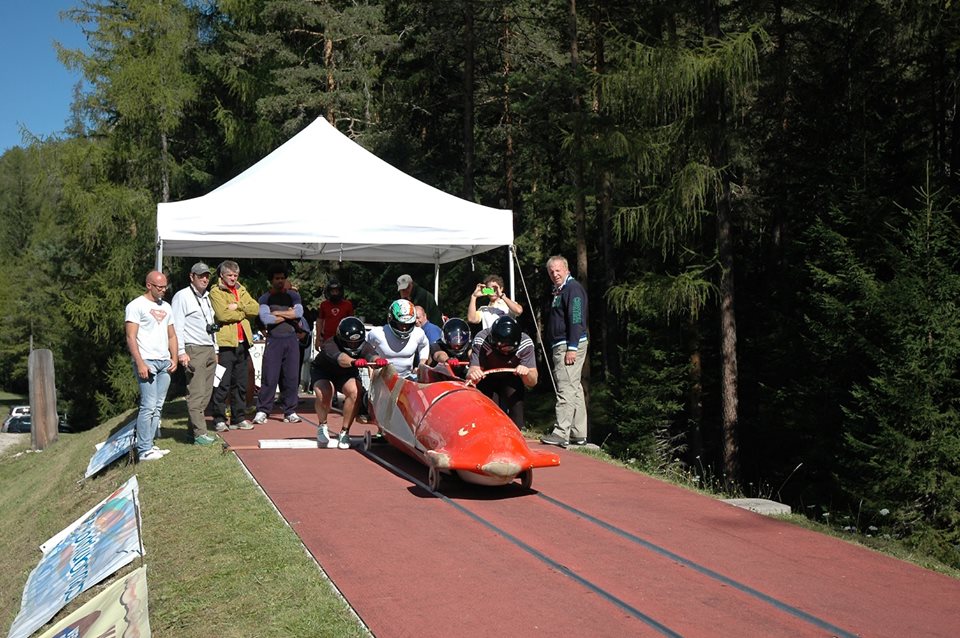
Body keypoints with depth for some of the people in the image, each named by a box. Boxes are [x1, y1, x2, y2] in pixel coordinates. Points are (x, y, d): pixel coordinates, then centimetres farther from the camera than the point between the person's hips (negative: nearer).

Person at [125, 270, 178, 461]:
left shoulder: (166, 307, 18)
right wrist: (140, 364, -17)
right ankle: (144, 450, -8)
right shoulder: (136, 306, -4)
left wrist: (174, 358, 9)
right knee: (148, 406, -11)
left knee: (158, 407, 6)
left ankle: (149, 445, 11)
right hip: (147, 362, -7)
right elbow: (131, 337, -10)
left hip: (165, 362, 7)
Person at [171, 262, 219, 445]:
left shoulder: (207, 297, 21)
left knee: (206, 392, 5)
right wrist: (181, 352, -16)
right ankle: (199, 433, -10)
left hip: (209, 350, 8)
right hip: (194, 350, -8)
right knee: (196, 393, -10)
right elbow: (177, 326, -10)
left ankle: (194, 426, 11)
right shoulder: (182, 296, -4)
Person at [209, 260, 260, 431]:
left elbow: (256, 308, 4)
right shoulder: (215, 292, -2)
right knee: (223, 384, -4)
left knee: (241, 384, 10)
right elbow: (222, 314, -16)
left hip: (242, 342, 6)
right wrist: (244, 312, -5)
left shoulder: (241, 290, 17)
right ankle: (219, 419, 2)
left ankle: (238, 418, 17)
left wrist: (237, 306, -9)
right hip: (225, 342, -6)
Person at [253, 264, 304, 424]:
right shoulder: (265, 298, 6)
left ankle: (290, 412, 8)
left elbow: (299, 312, -5)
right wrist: (288, 315, -3)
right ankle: (262, 411, -2)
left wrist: (277, 313, -7)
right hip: (273, 340, -2)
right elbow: (265, 319, -10)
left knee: (292, 377, 2)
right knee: (269, 377, -6)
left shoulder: (293, 295, 13)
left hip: (291, 340, 2)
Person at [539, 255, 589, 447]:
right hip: (560, 345, 11)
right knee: (574, 388, 11)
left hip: (570, 345, -11)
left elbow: (576, 320, -19)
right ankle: (579, 434, 15)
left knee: (566, 388, -12)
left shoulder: (573, 288, -10)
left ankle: (561, 433, -13)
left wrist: (572, 348, -23)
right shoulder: (558, 291, 21)